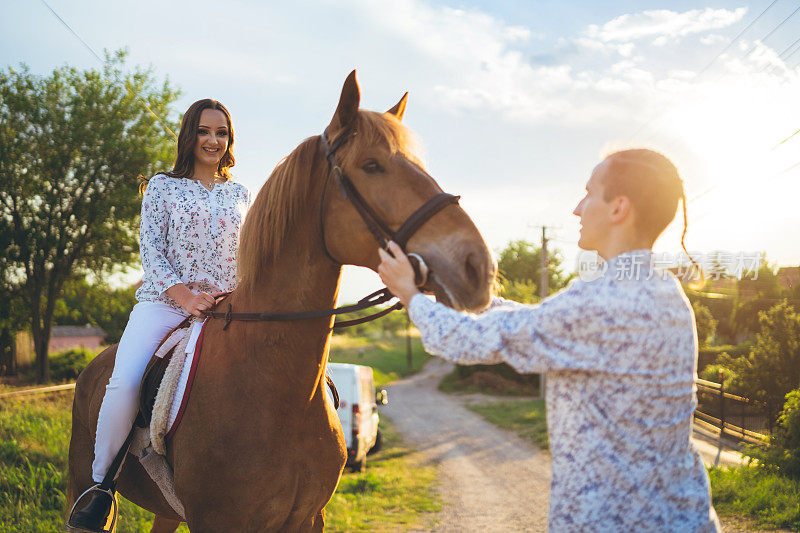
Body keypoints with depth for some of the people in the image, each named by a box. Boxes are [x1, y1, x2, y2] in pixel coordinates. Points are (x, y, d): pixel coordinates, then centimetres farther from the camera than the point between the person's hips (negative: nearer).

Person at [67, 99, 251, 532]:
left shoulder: (240, 195, 19)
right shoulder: (163, 187, 11)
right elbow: (151, 248, 0)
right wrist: (182, 294, -16)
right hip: (164, 302, -3)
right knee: (124, 384, -27)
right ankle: (100, 488, -6)